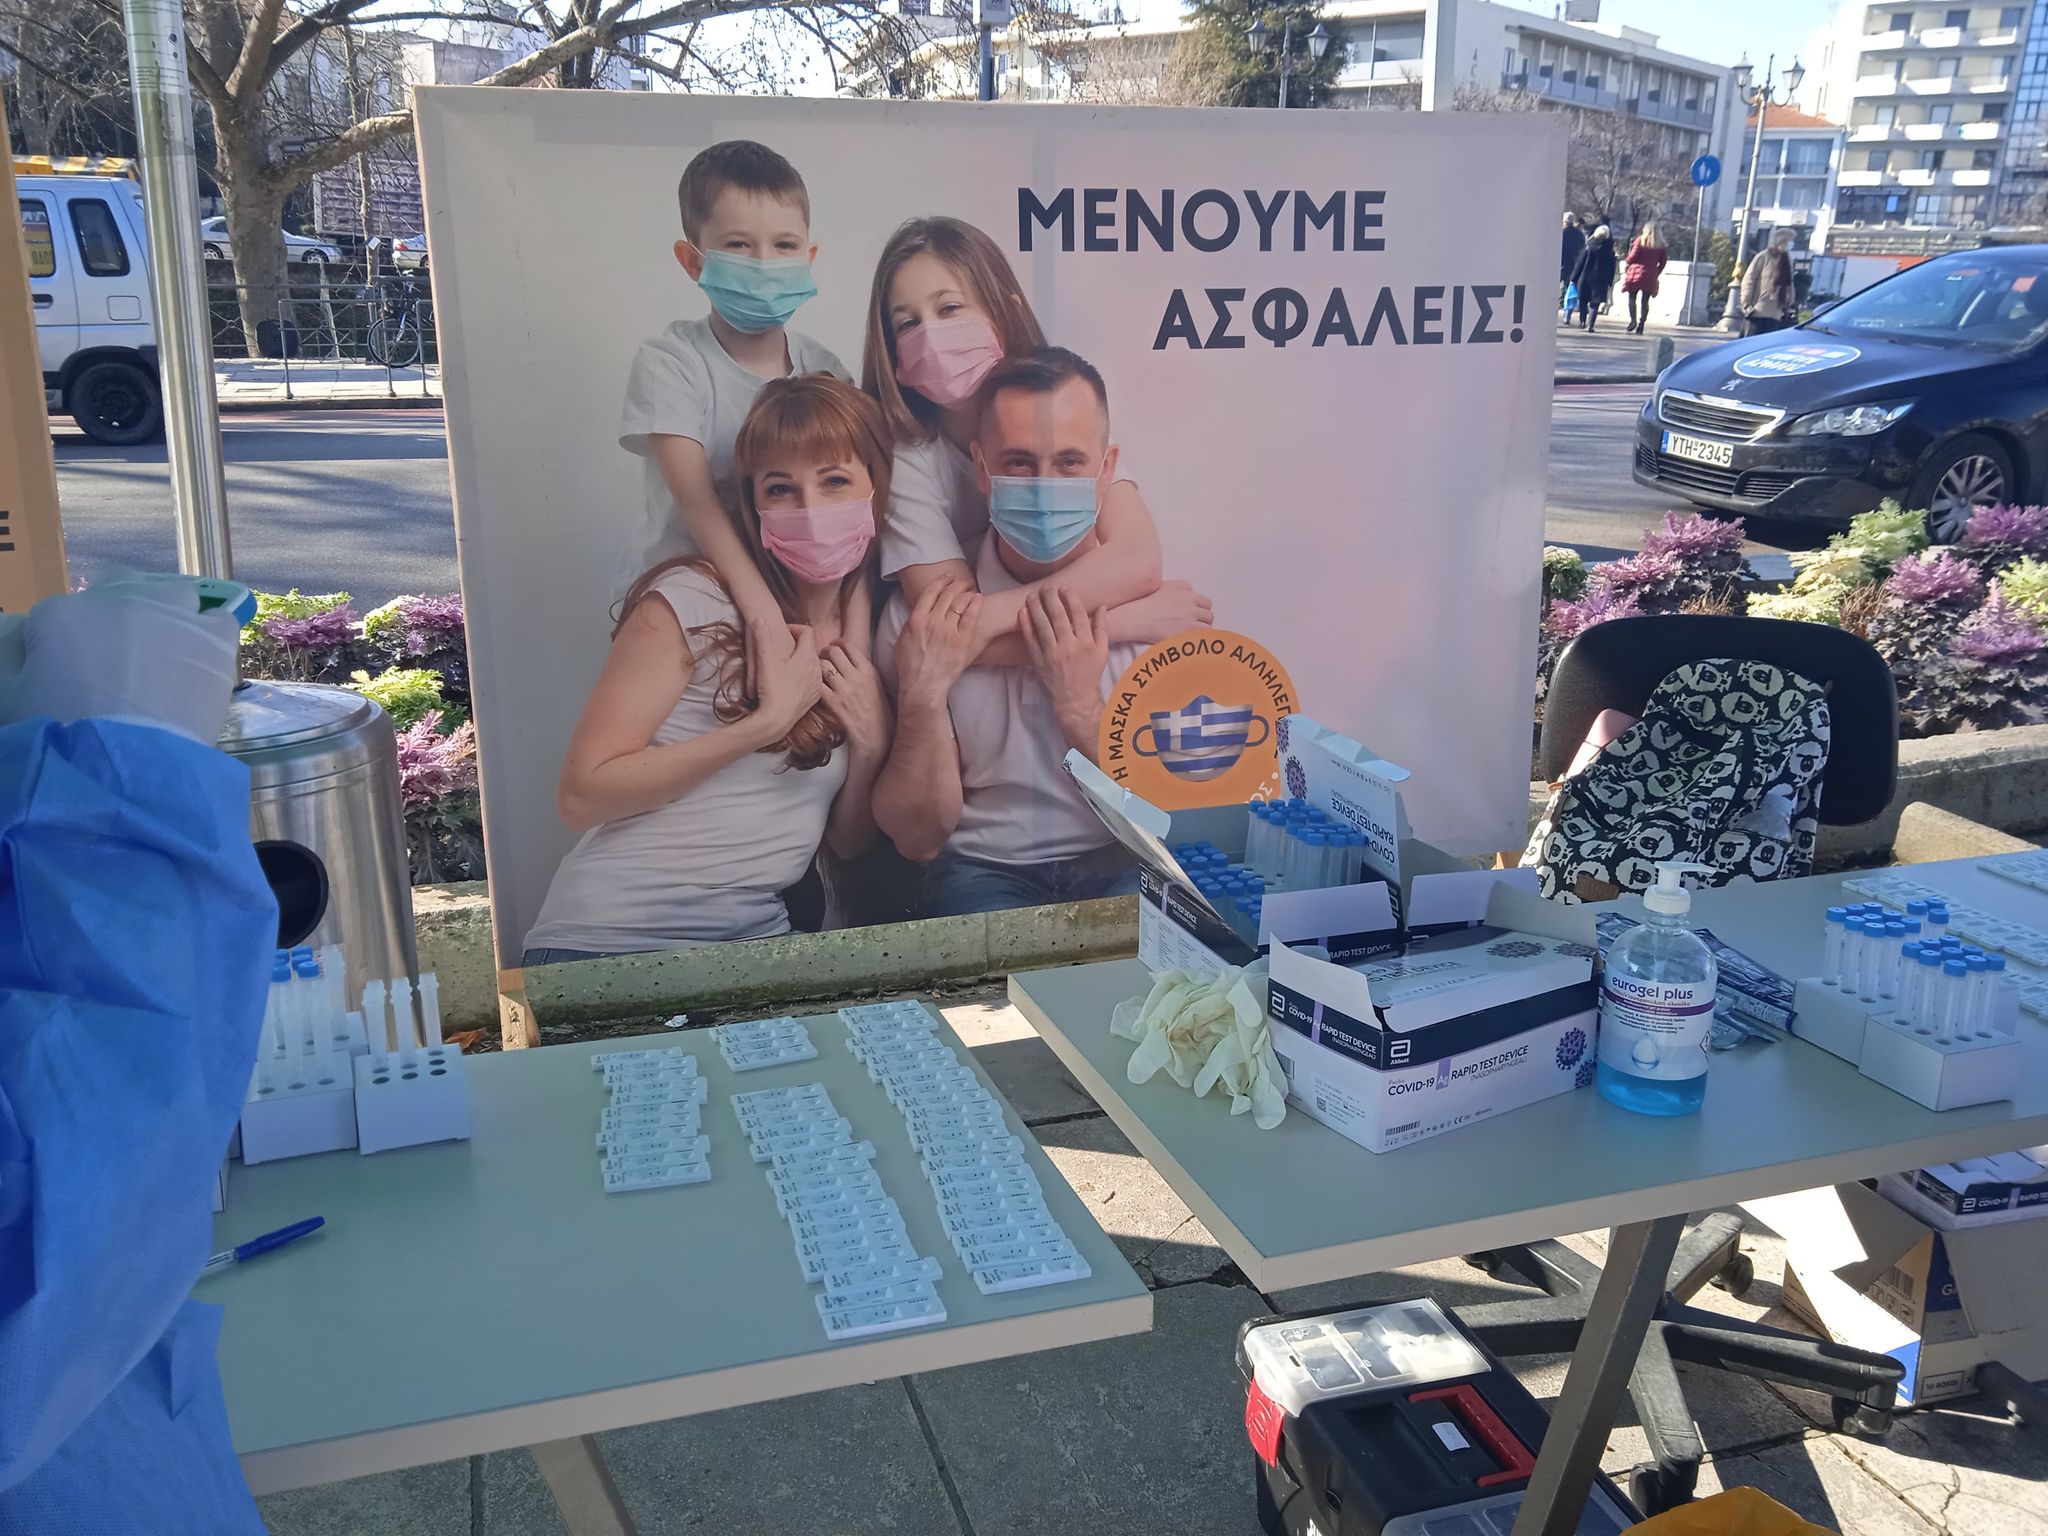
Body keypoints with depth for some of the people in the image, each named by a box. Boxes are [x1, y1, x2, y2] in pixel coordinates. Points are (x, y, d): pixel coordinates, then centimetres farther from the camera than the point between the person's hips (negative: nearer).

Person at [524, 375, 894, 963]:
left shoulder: (877, 631, 7)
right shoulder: (691, 601, -10)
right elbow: (583, 796, -14)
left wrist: (871, 743, -6)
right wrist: (767, 721, -17)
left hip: (755, 936, 6)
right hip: (607, 945, -5)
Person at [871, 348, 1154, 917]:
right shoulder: (918, 615, -3)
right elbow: (917, 839, -2)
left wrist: (1080, 705, -16)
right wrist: (924, 697, -18)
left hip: (1128, 869, 1)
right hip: (985, 872, 0)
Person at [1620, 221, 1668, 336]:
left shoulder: (1640, 240, -3)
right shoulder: (1661, 245, 6)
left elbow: (1633, 255, -7)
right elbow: (1663, 262, 5)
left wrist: (1627, 264, 11)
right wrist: (1656, 274, 15)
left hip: (1636, 272, -3)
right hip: (1650, 276, 3)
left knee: (1632, 297, 6)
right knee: (1645, 301, 5)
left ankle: (1633, 320, -10)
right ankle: (1641, 325, 1)